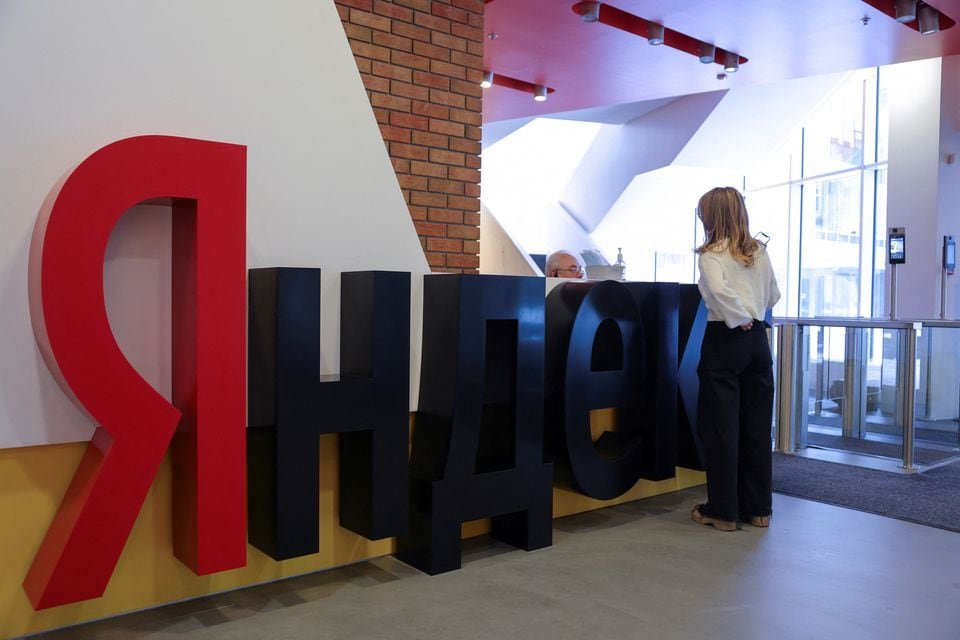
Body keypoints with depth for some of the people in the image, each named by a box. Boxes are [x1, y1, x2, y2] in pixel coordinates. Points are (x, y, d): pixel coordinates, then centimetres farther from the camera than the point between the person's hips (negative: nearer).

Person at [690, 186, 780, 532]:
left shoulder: (711, 253, -8)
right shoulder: (760, 252, 10)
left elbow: (718, 289, -25)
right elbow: (773, 296, 15)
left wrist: (738, 318, -13)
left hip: (725, 339, -6)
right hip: (758, 339, 6)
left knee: (720, 426, 2)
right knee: (757, 425, 11)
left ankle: (723, 510, 8)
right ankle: (758, 507, 20)